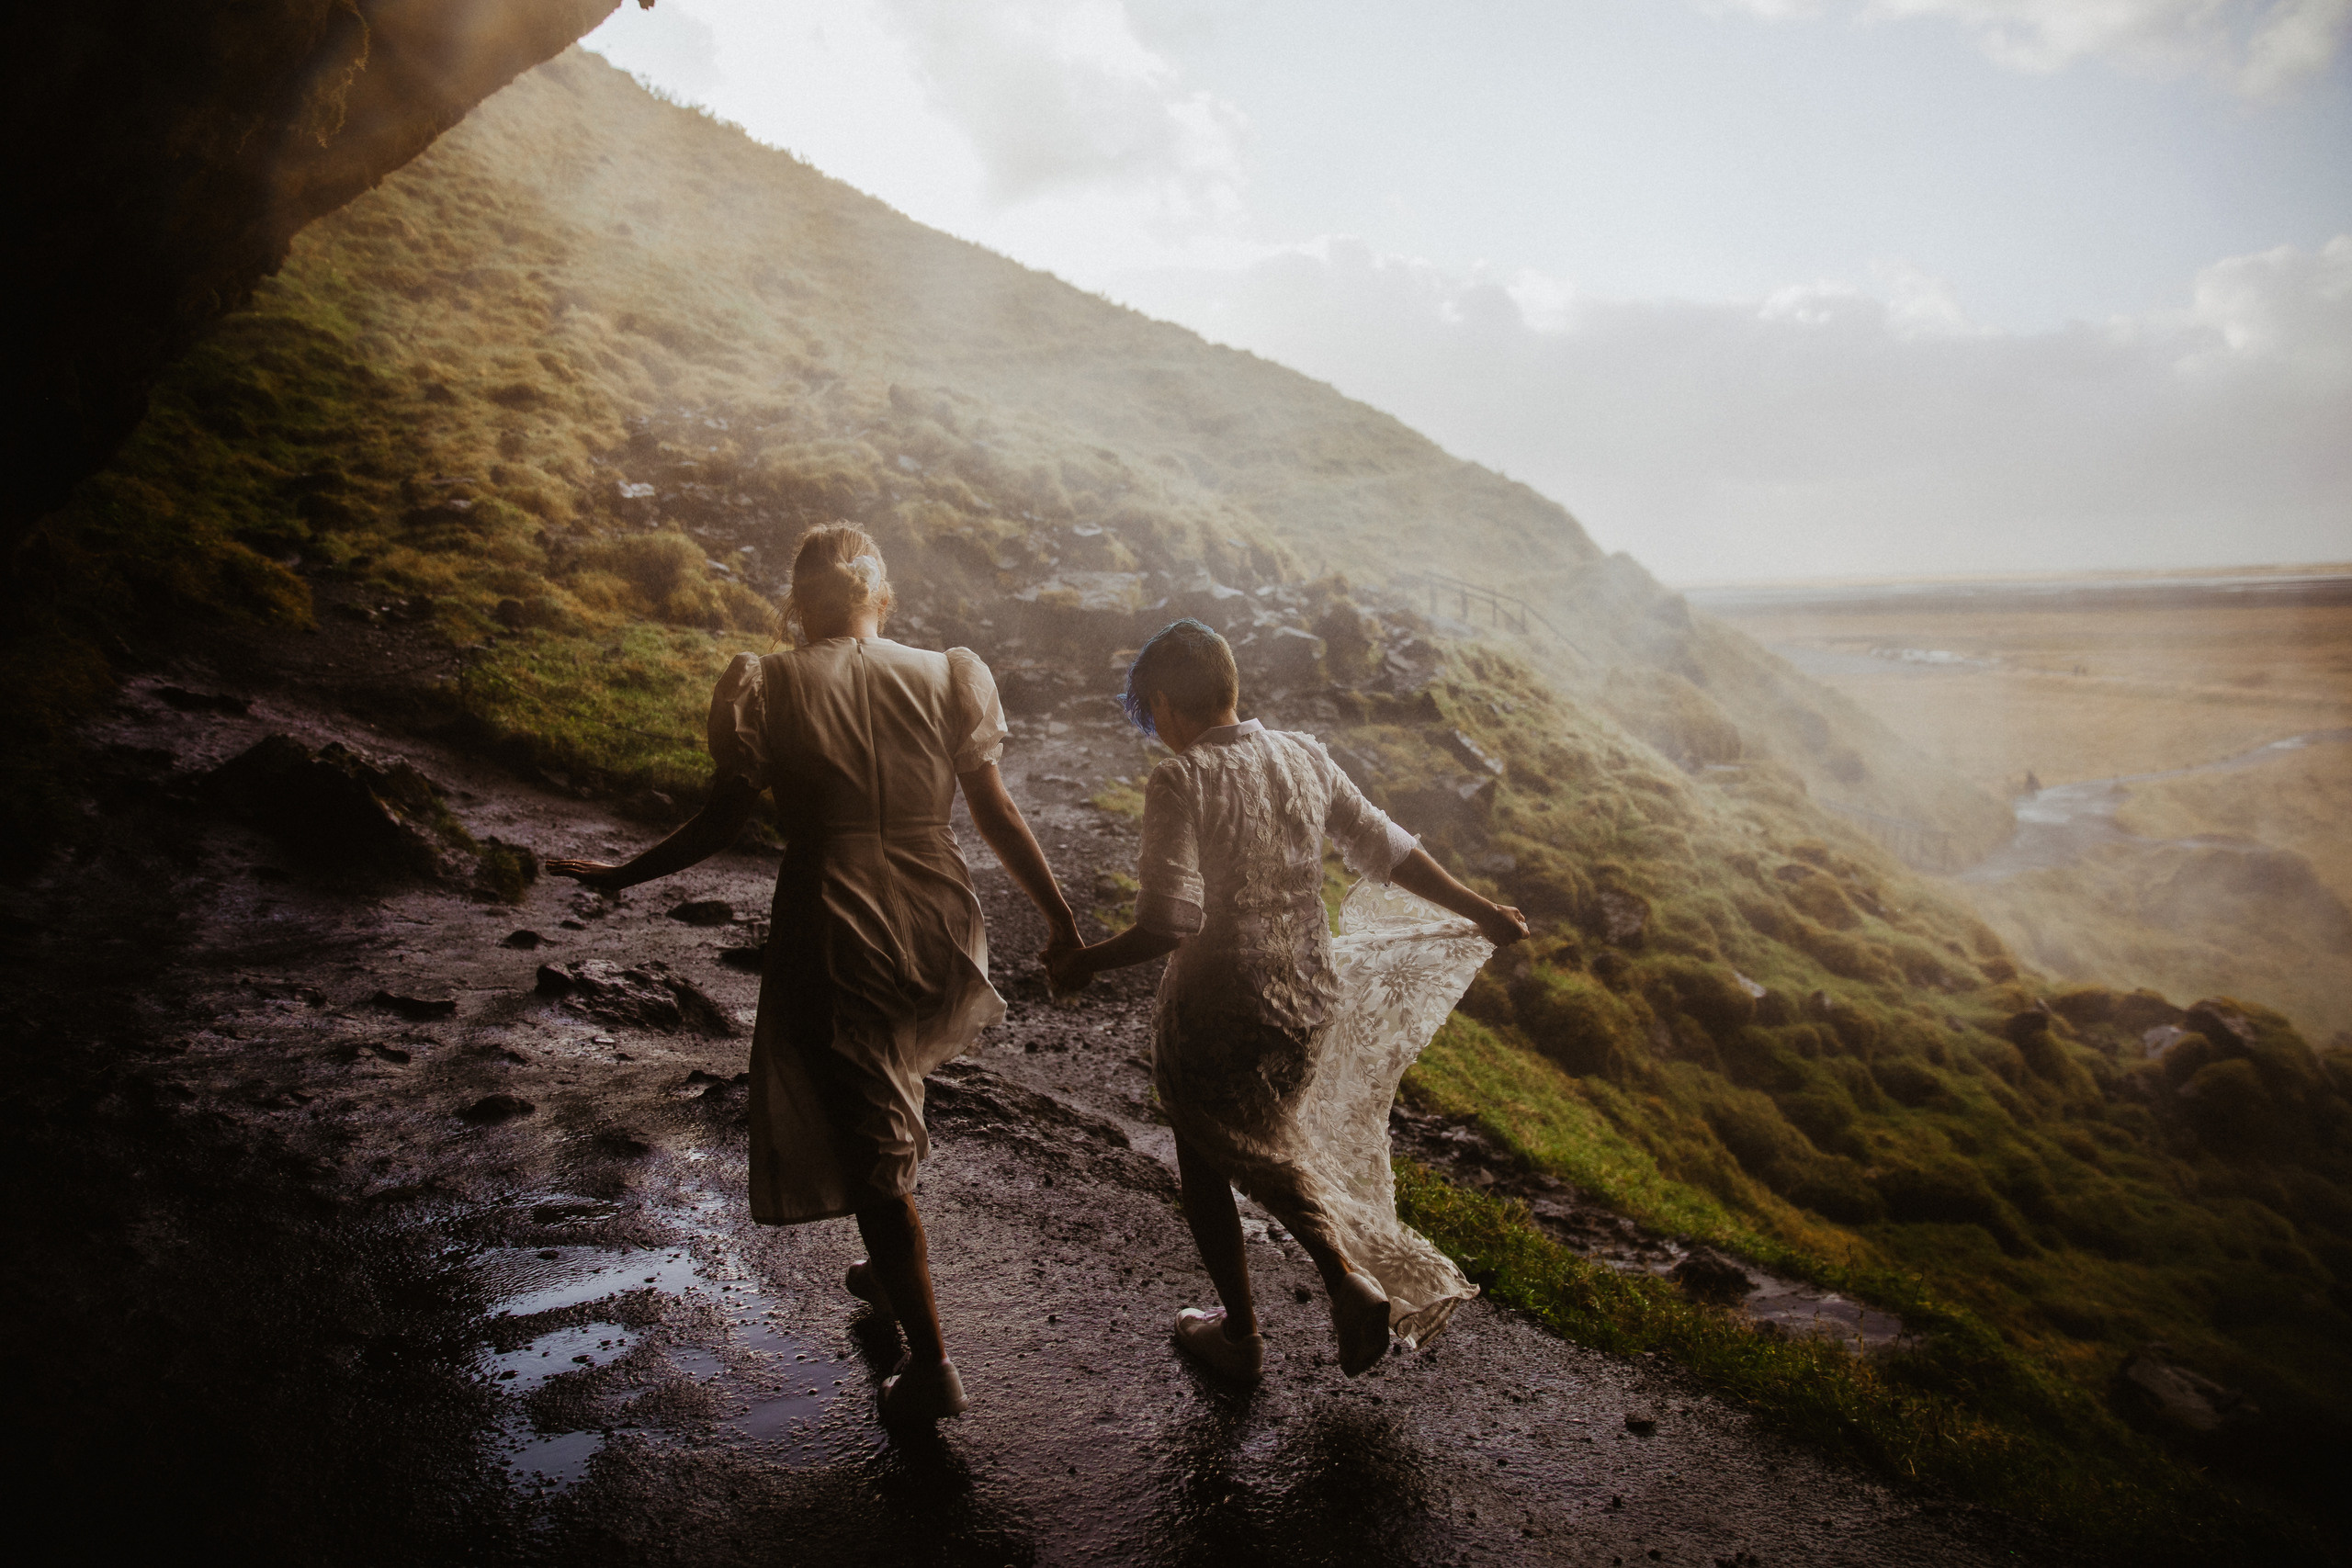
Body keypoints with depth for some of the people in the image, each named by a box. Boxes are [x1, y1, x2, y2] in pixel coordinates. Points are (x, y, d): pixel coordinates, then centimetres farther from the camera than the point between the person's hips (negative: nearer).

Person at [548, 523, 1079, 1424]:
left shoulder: (770, 689, -5)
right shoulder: (946, 679, 1)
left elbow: (719, 826, -4)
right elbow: (996, 814, 0)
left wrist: (622, 876, 11)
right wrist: (1059, 916, 9)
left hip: (832, 936, -4)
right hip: (936, 933, 4)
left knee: (870, 1154, 7)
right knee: (890, 1092, 30)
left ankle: (931, 1366, 13)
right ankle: (891, 1270, 46)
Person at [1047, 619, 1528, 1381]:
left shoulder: (1180, 782, -18)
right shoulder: (1303, 757, 0)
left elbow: (1169, 921, -26)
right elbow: (1386, 848, 8)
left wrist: (1085, 962, -11)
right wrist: (1479, 911, 20)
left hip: (1215, 1015, -6)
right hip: (1311, 998, 6)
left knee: (1204, 1169, 19)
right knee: (1263, 1147, 29)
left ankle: (1239, 1335, 34)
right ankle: (1349, 1280, 16)